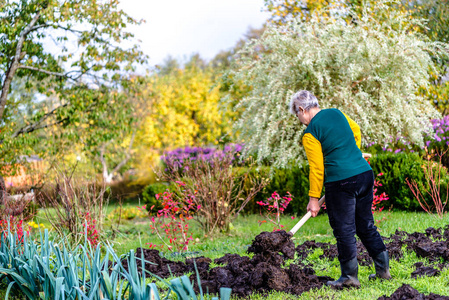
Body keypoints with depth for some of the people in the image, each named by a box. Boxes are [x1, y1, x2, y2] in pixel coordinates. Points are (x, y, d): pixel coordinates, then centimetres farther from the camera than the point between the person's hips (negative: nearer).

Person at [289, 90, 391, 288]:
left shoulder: (310, 133, -8)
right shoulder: (337, 113, 11)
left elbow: (317, 168, -9)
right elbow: (356, 132, 27)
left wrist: (314, 198, -3)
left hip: (340, 182, -7)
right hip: (365, 174, 7)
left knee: (344, 230, 3)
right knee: (366, 225, 17)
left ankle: (350, 276, 8)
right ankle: (383, 269, 20)